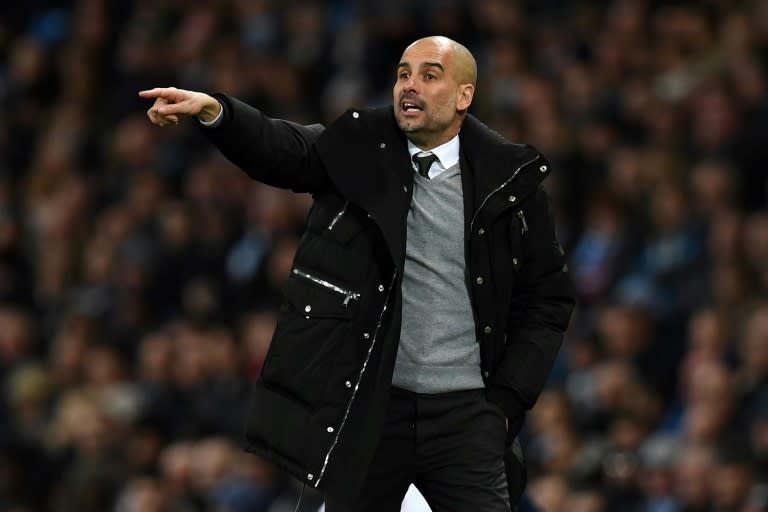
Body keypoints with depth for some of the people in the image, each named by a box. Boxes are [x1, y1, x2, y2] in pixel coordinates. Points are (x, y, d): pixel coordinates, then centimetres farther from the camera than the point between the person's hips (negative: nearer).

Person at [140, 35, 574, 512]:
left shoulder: (510, 181, 2)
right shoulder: (361, 149, 3)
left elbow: (548, 298, 7)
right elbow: (279, 149, -13)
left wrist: (506, 402, -1)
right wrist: (213, 111, -34)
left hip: (464, 414, -1)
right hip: (368, 402, 1)